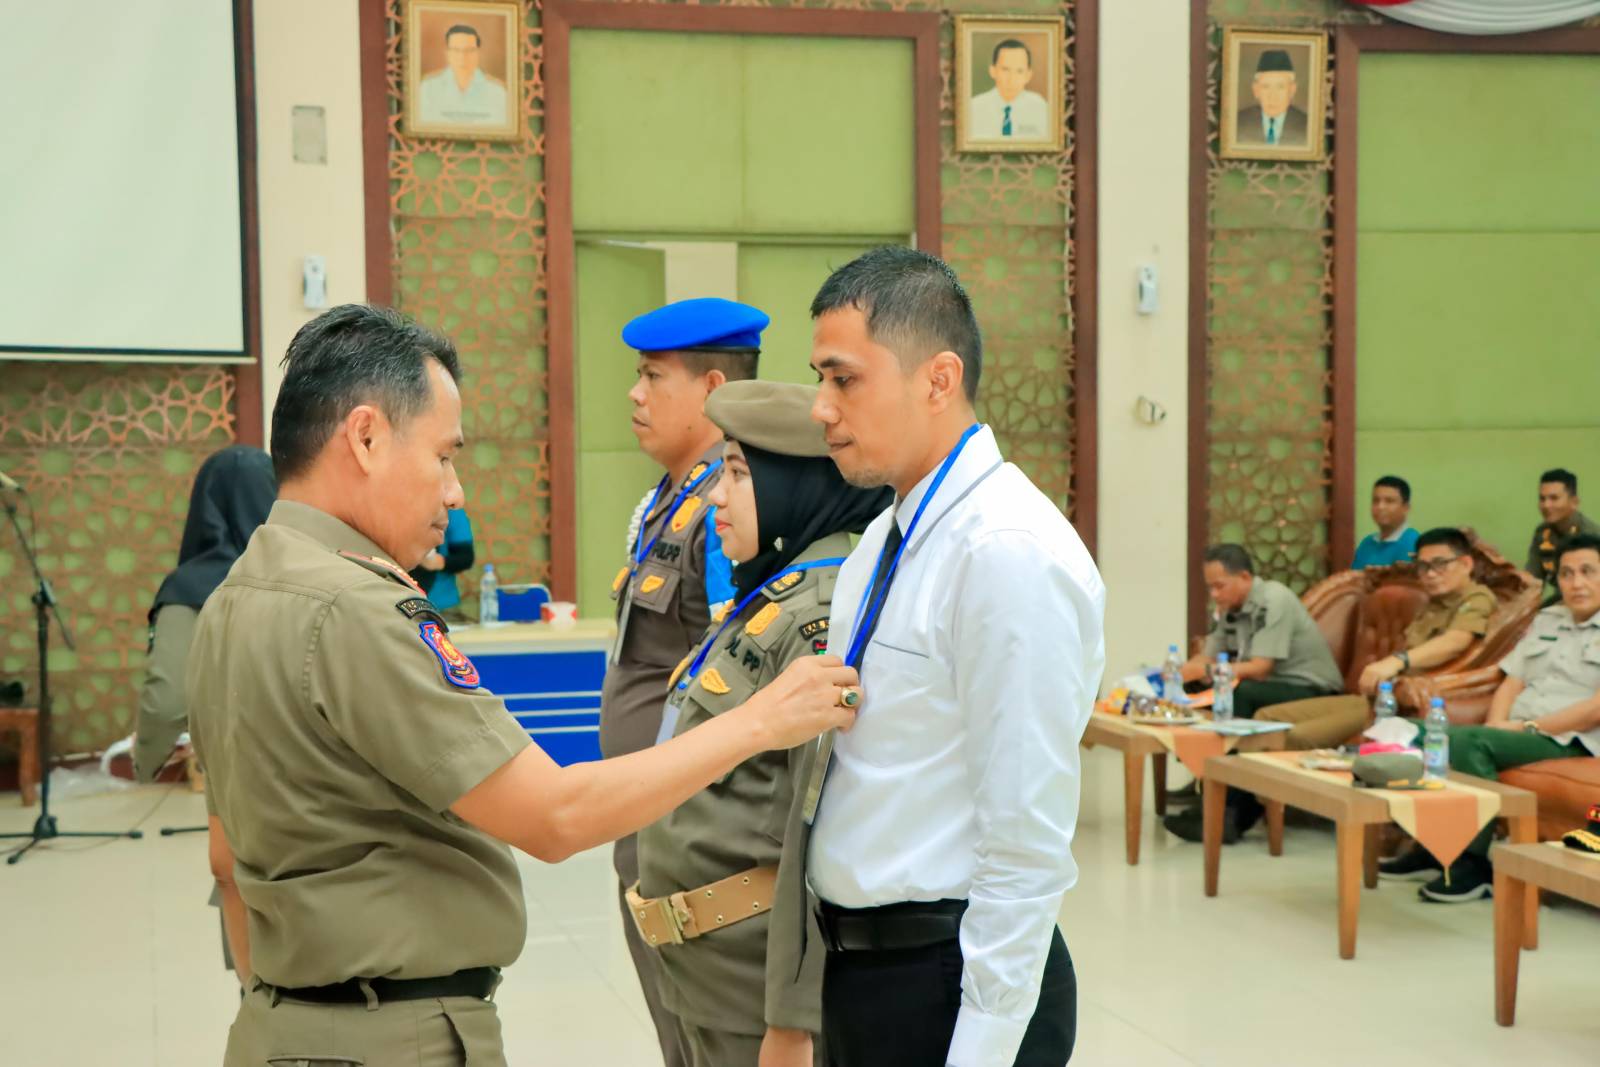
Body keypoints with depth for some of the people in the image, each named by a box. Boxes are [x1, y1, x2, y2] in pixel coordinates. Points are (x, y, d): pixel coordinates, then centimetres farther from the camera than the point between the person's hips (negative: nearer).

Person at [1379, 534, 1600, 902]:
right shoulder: (1546, 620, 20)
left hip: (1568, 740, -7)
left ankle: (1473, 864, -25)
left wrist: (1530, 726, -15)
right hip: (1517, 733, 7)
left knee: (1467, 742, -31)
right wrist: (1495, 725, -4)